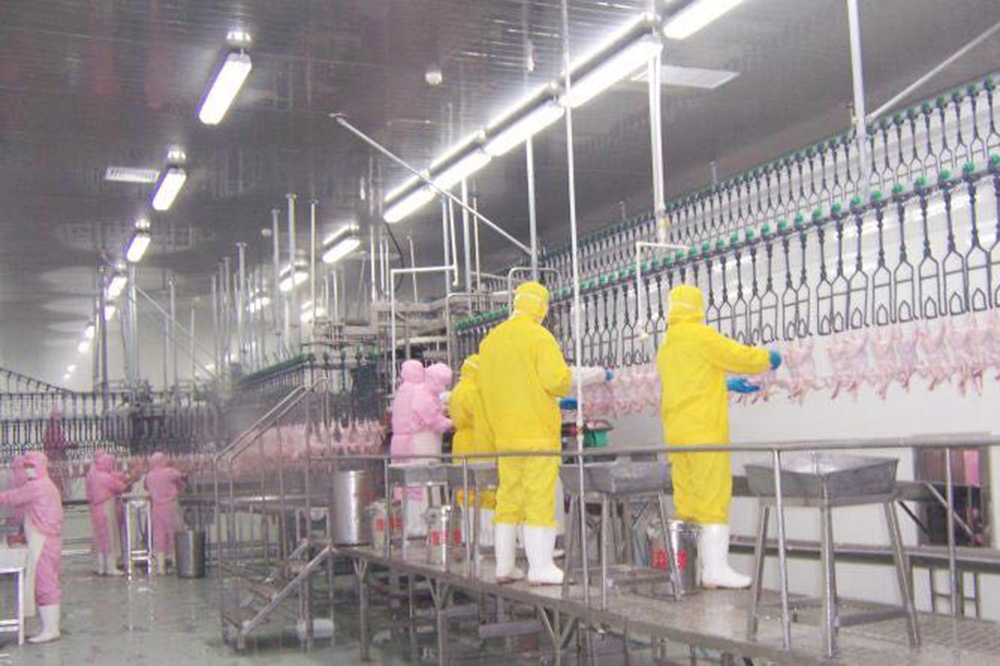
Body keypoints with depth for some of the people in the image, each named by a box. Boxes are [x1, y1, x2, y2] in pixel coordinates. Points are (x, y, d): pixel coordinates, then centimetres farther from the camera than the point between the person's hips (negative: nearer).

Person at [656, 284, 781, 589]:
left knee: (686, 501, 8)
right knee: (714, 498, -6)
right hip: (704, 432, -8)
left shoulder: (666, 346, 18)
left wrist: (728, 385, 30)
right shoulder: (701, 335, -7)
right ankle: (715, 568, -8)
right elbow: (741, 357, -6)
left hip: (676, 432, 8)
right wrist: (769, 358, 12)